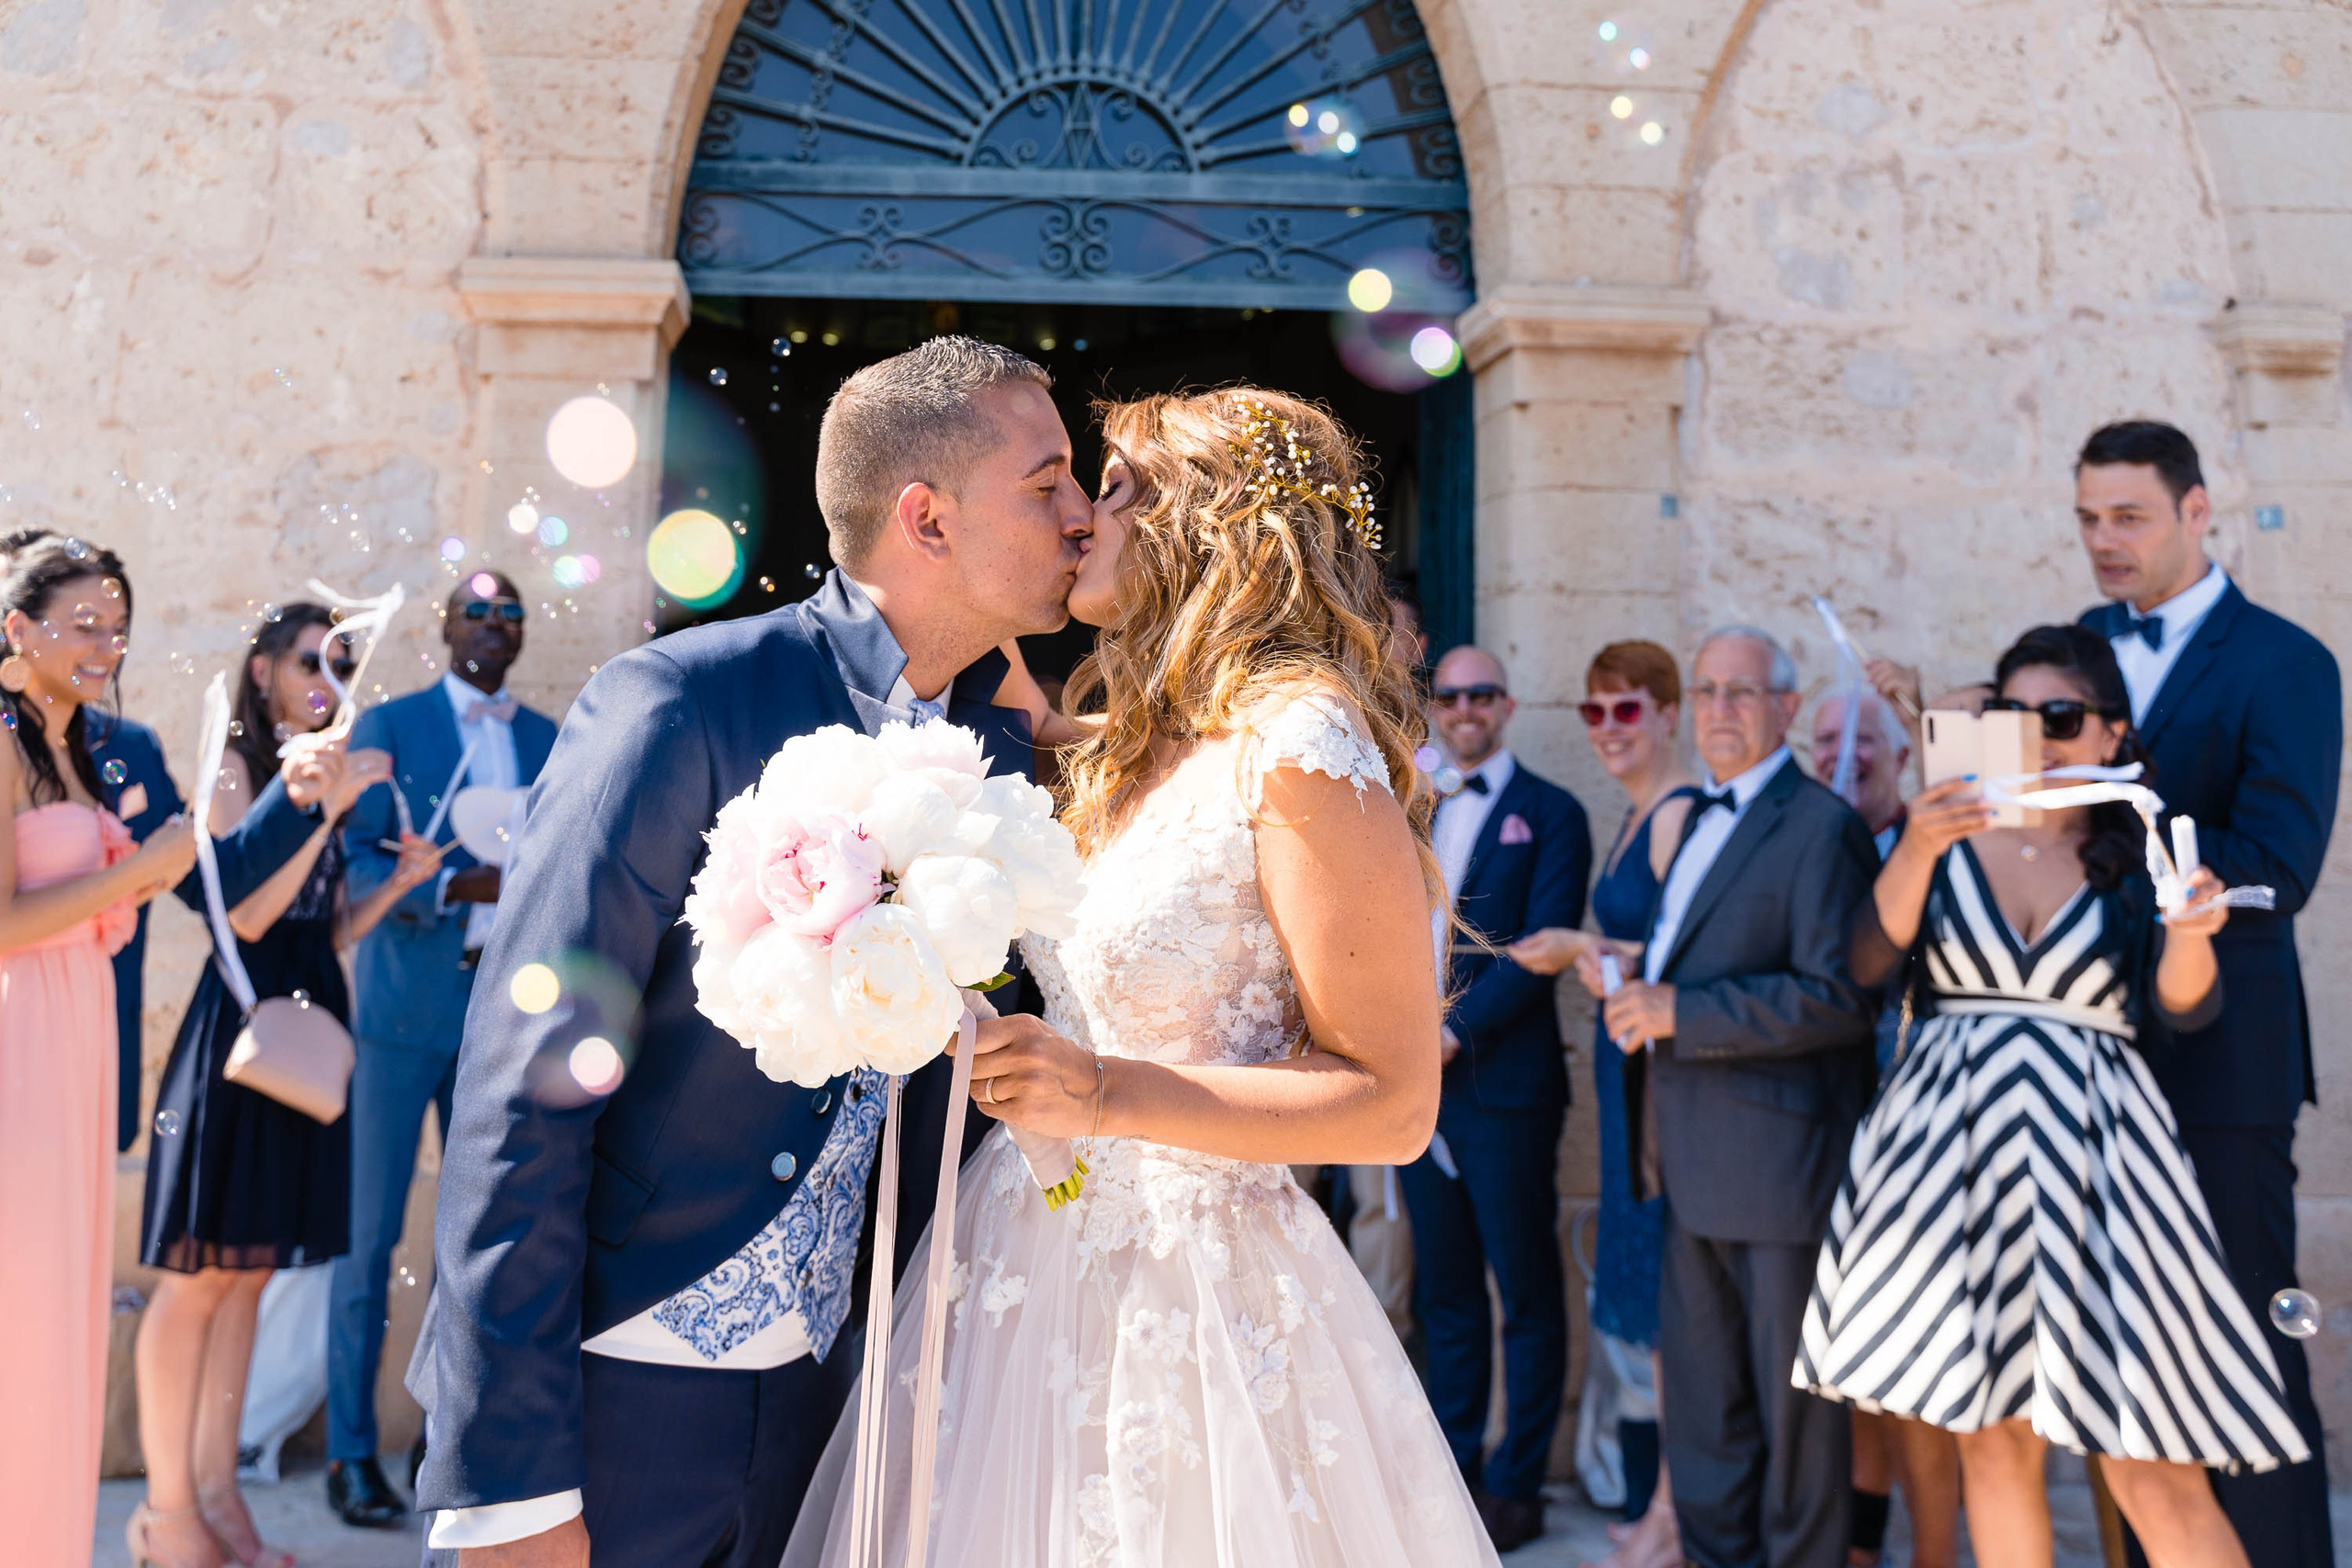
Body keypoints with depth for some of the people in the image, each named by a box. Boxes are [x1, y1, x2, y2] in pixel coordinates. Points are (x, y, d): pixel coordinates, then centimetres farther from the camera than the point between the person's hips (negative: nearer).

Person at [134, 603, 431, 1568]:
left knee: (251, 1269, 10)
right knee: (199, 1271, -1)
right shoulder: (235, 770, -4)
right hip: (240, 1023, -7)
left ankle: (216, 1491, 18)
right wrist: (327, 805, -16)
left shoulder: (326, 773, 15)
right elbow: (248, 914, -16)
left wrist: (398, 880, 1)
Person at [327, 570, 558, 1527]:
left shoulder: (548, 742, 12)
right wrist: (458, 885, -20)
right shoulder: (388, 726, 2)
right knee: (371, 1234, 1)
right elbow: (357, 866, -5)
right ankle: (350, 1452, 11)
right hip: (403, 1013, -3)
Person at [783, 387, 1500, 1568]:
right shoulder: (1125, 750, 10)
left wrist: (1105, 1095, -22)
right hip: (1034, 1255, 8)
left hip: (1188, 1287, -8)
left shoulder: (1301, 748, -16)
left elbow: (1393, 1103, -15)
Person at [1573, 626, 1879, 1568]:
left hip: (1779, 1162, -8)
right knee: (1699, 1397, 17)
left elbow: (1841, 997, -21)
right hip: (1696, 1167, 9)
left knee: (1792, 1404, 5)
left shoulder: (1820, 828, -12)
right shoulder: (1704, 821, 16)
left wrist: (1679, 1011, -22)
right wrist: (1633, 978, 6)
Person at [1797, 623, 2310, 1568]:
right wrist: (1916, 850, -20)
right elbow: (1867, 966, -7)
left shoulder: (2138, 856, 5)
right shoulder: (1948, 833, 6)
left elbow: (2181, 1012, -7)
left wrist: (2190, 933, -27)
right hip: (1955, 1144, 2)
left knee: (2153, 1479, -4)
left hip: (2090, 1152, -1)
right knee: (1989, 1437, 9)